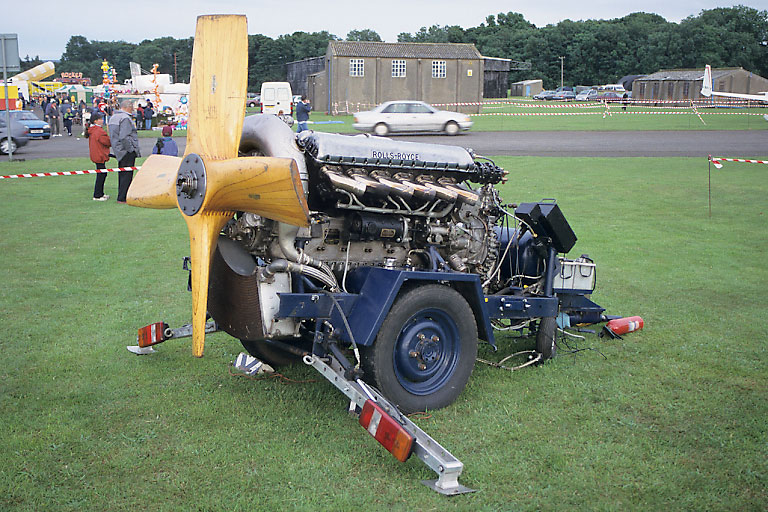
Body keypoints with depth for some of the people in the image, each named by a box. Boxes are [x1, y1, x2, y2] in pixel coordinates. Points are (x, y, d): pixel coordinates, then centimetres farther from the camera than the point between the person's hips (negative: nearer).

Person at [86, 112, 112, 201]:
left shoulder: (92, 130, 14)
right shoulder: (99, 131, -19)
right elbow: (108, 142, -16)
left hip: (97, 156, 11)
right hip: (100, 156, -11)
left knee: (102, 174, 17)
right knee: (101, 175, -6)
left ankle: (100, 193, 23)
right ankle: (97, 196, -3)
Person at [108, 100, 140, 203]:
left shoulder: (113, 117, 17)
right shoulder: (125, 118, -16)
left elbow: (111, 136, 21)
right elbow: (124, 137, -24)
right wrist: (131, 149, -17)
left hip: (119, 151, 10)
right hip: (126, 151, -10)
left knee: (122, 174, 16)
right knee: (127, 174, -6)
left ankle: (121, 196, 22)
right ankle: (122, 198, -5)